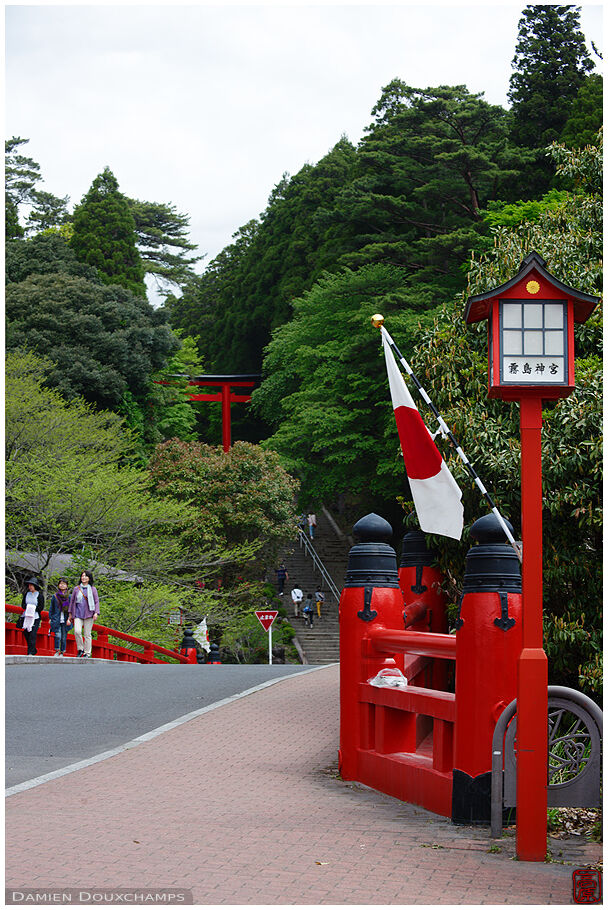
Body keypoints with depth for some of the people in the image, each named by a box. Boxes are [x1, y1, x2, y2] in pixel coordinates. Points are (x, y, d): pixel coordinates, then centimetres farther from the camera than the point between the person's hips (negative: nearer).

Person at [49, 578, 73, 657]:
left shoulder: (69, 597, 6)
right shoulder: (55, 596, 6)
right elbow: (51, 608, 11)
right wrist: (50, 618, 5)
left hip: (65, 620, 1)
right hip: (56, 620, -1)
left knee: (64, 637, 2)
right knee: (58, 635, -14)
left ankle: (62, 652, 10)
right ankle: (57, 651, -3)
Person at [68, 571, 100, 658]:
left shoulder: (93, 589, 7)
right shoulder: (76, 589, 12)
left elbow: (96, 602, 6)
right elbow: (72, 601, 18)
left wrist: (96, 613, -7)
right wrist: (70, 613, 16)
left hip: (88, 614, -1)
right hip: (78, 614, 1)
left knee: (87, 634, -2)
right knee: (77, 631, -17)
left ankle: (87, 653, 4)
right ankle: (80, 649, 0)